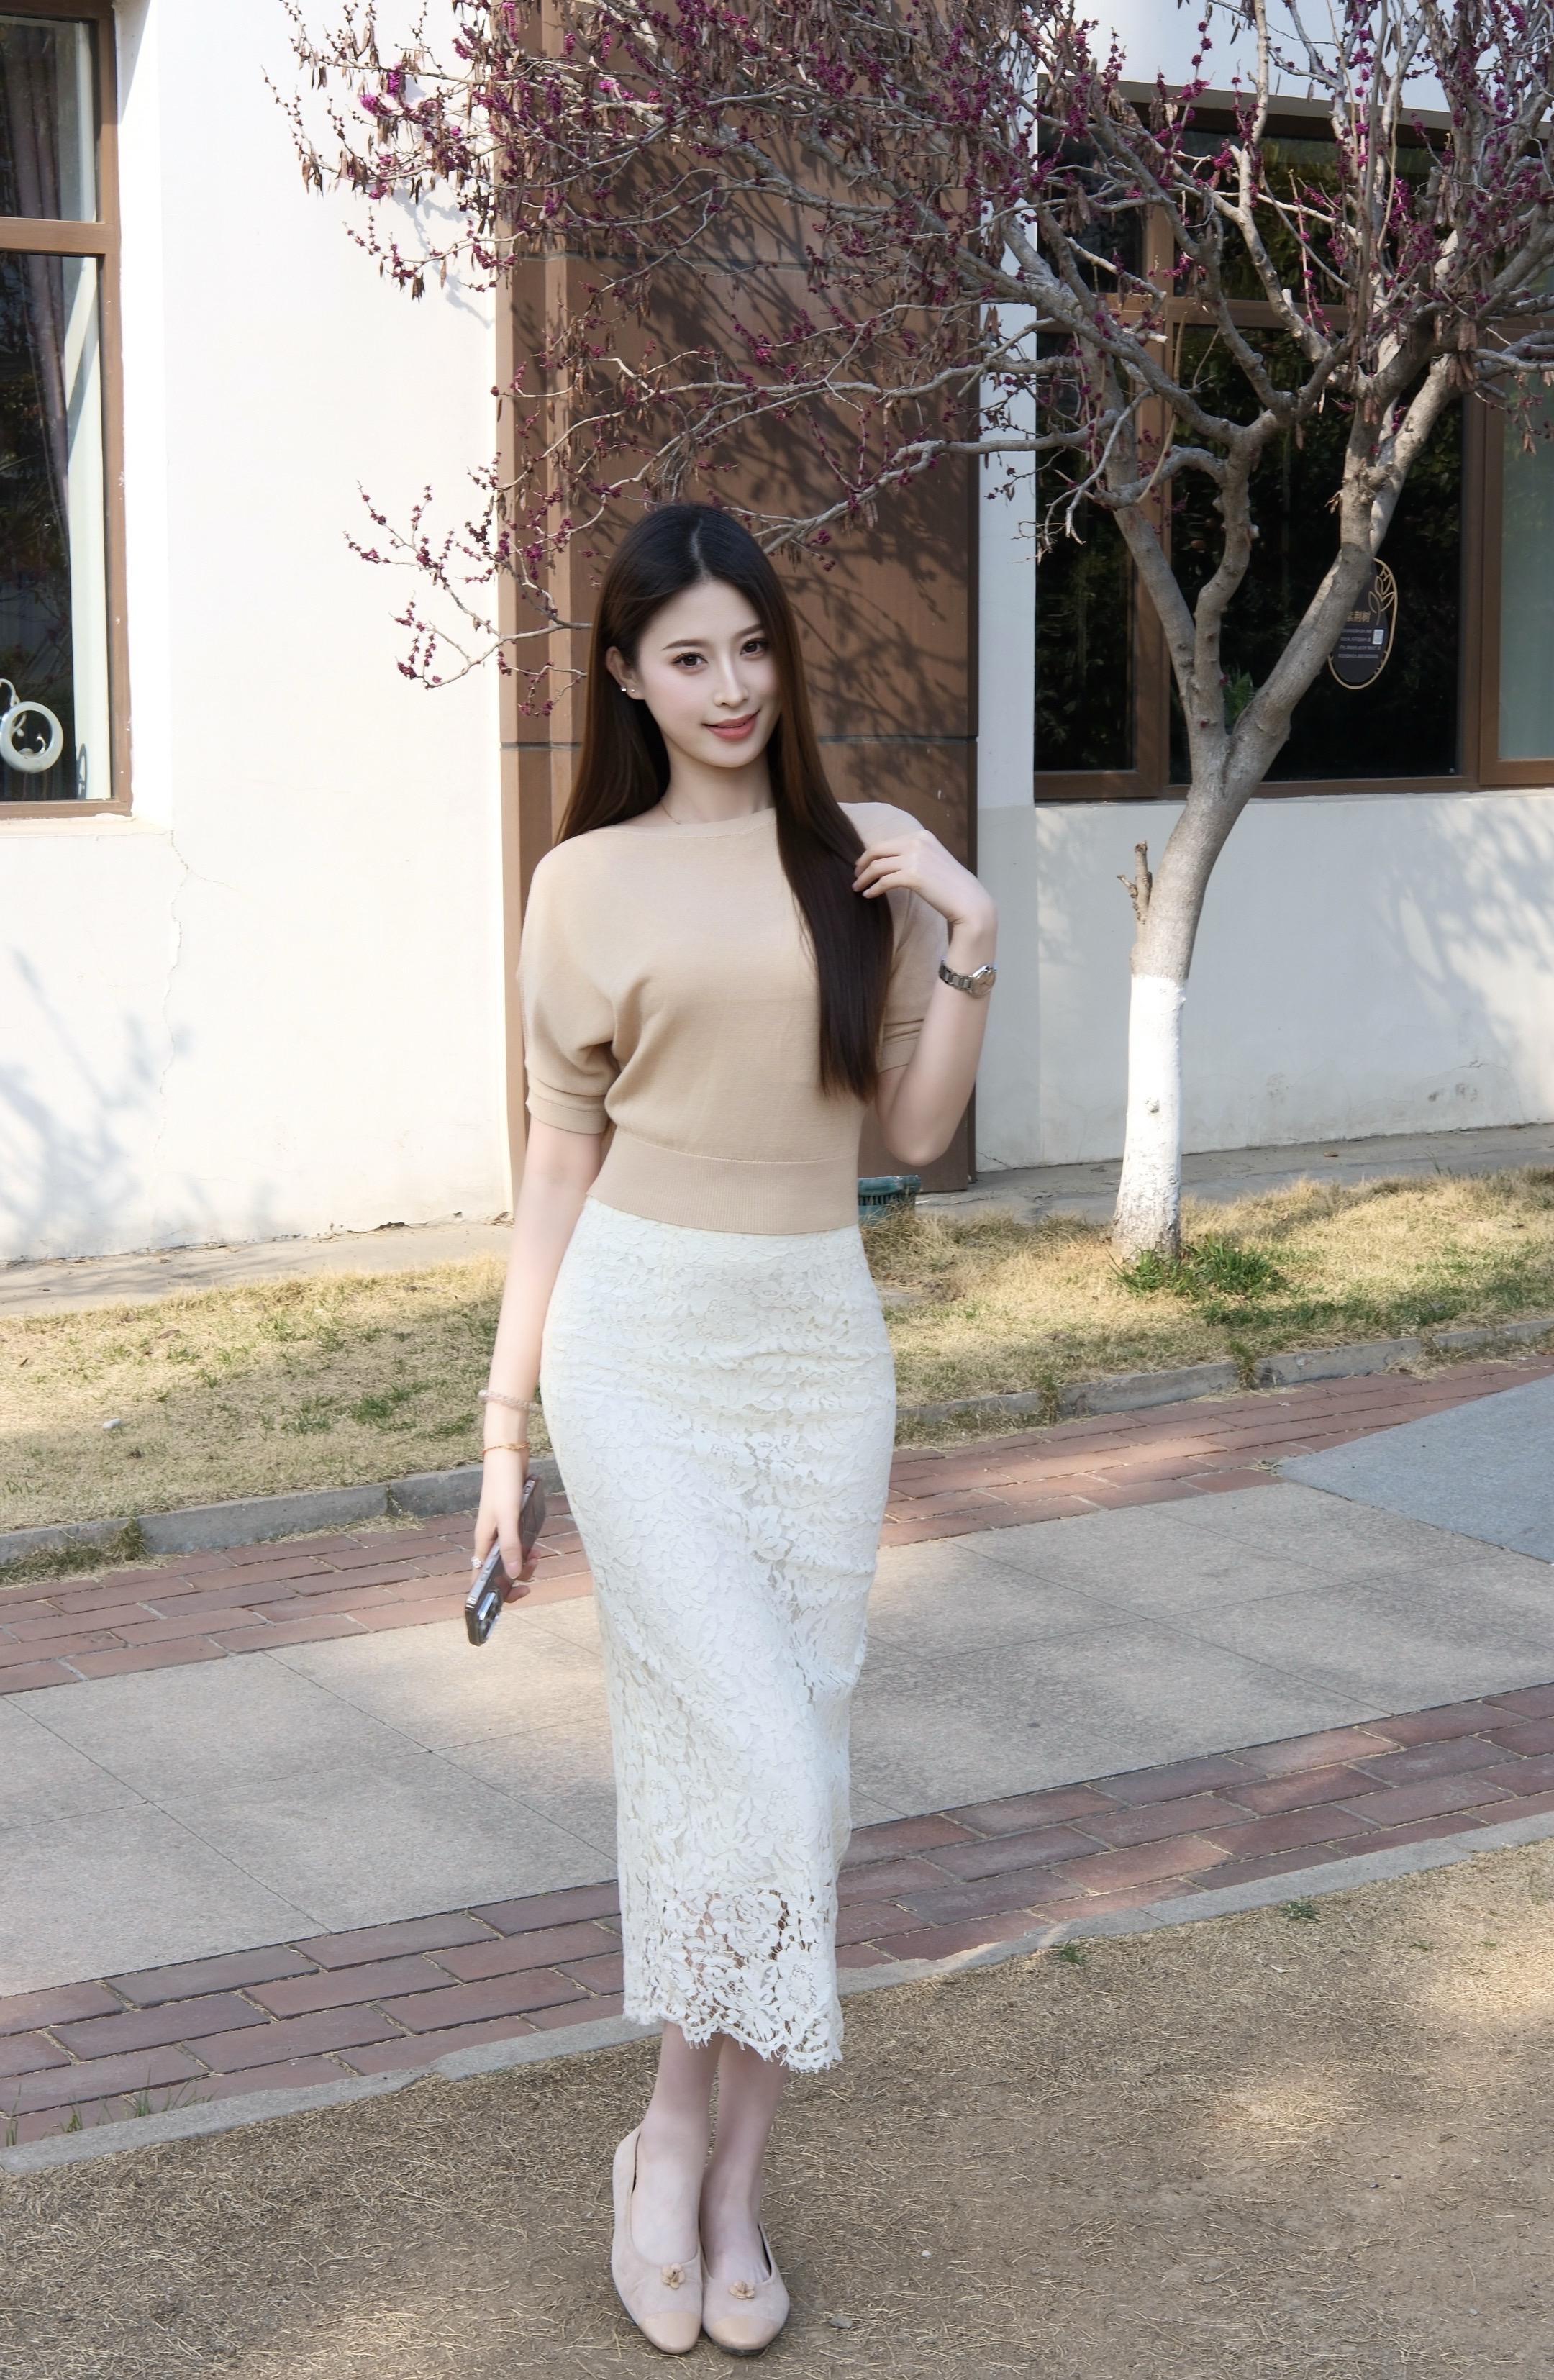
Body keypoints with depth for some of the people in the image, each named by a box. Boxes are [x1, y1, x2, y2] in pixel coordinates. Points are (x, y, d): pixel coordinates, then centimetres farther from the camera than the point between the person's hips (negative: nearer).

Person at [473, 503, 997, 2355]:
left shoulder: (862, 859, 7)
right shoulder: (588, 885, 2)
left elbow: (915, 1128, 6)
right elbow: (560, 1156, 5)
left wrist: (966, 945, -7)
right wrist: (508, 1414, 4)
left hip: (818, 1333, 3)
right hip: (640, 1334, -3)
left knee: (783, 1760, 5)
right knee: (753, 1756, -12)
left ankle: (735, 2183, 17)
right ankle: (675, 2136, 10)